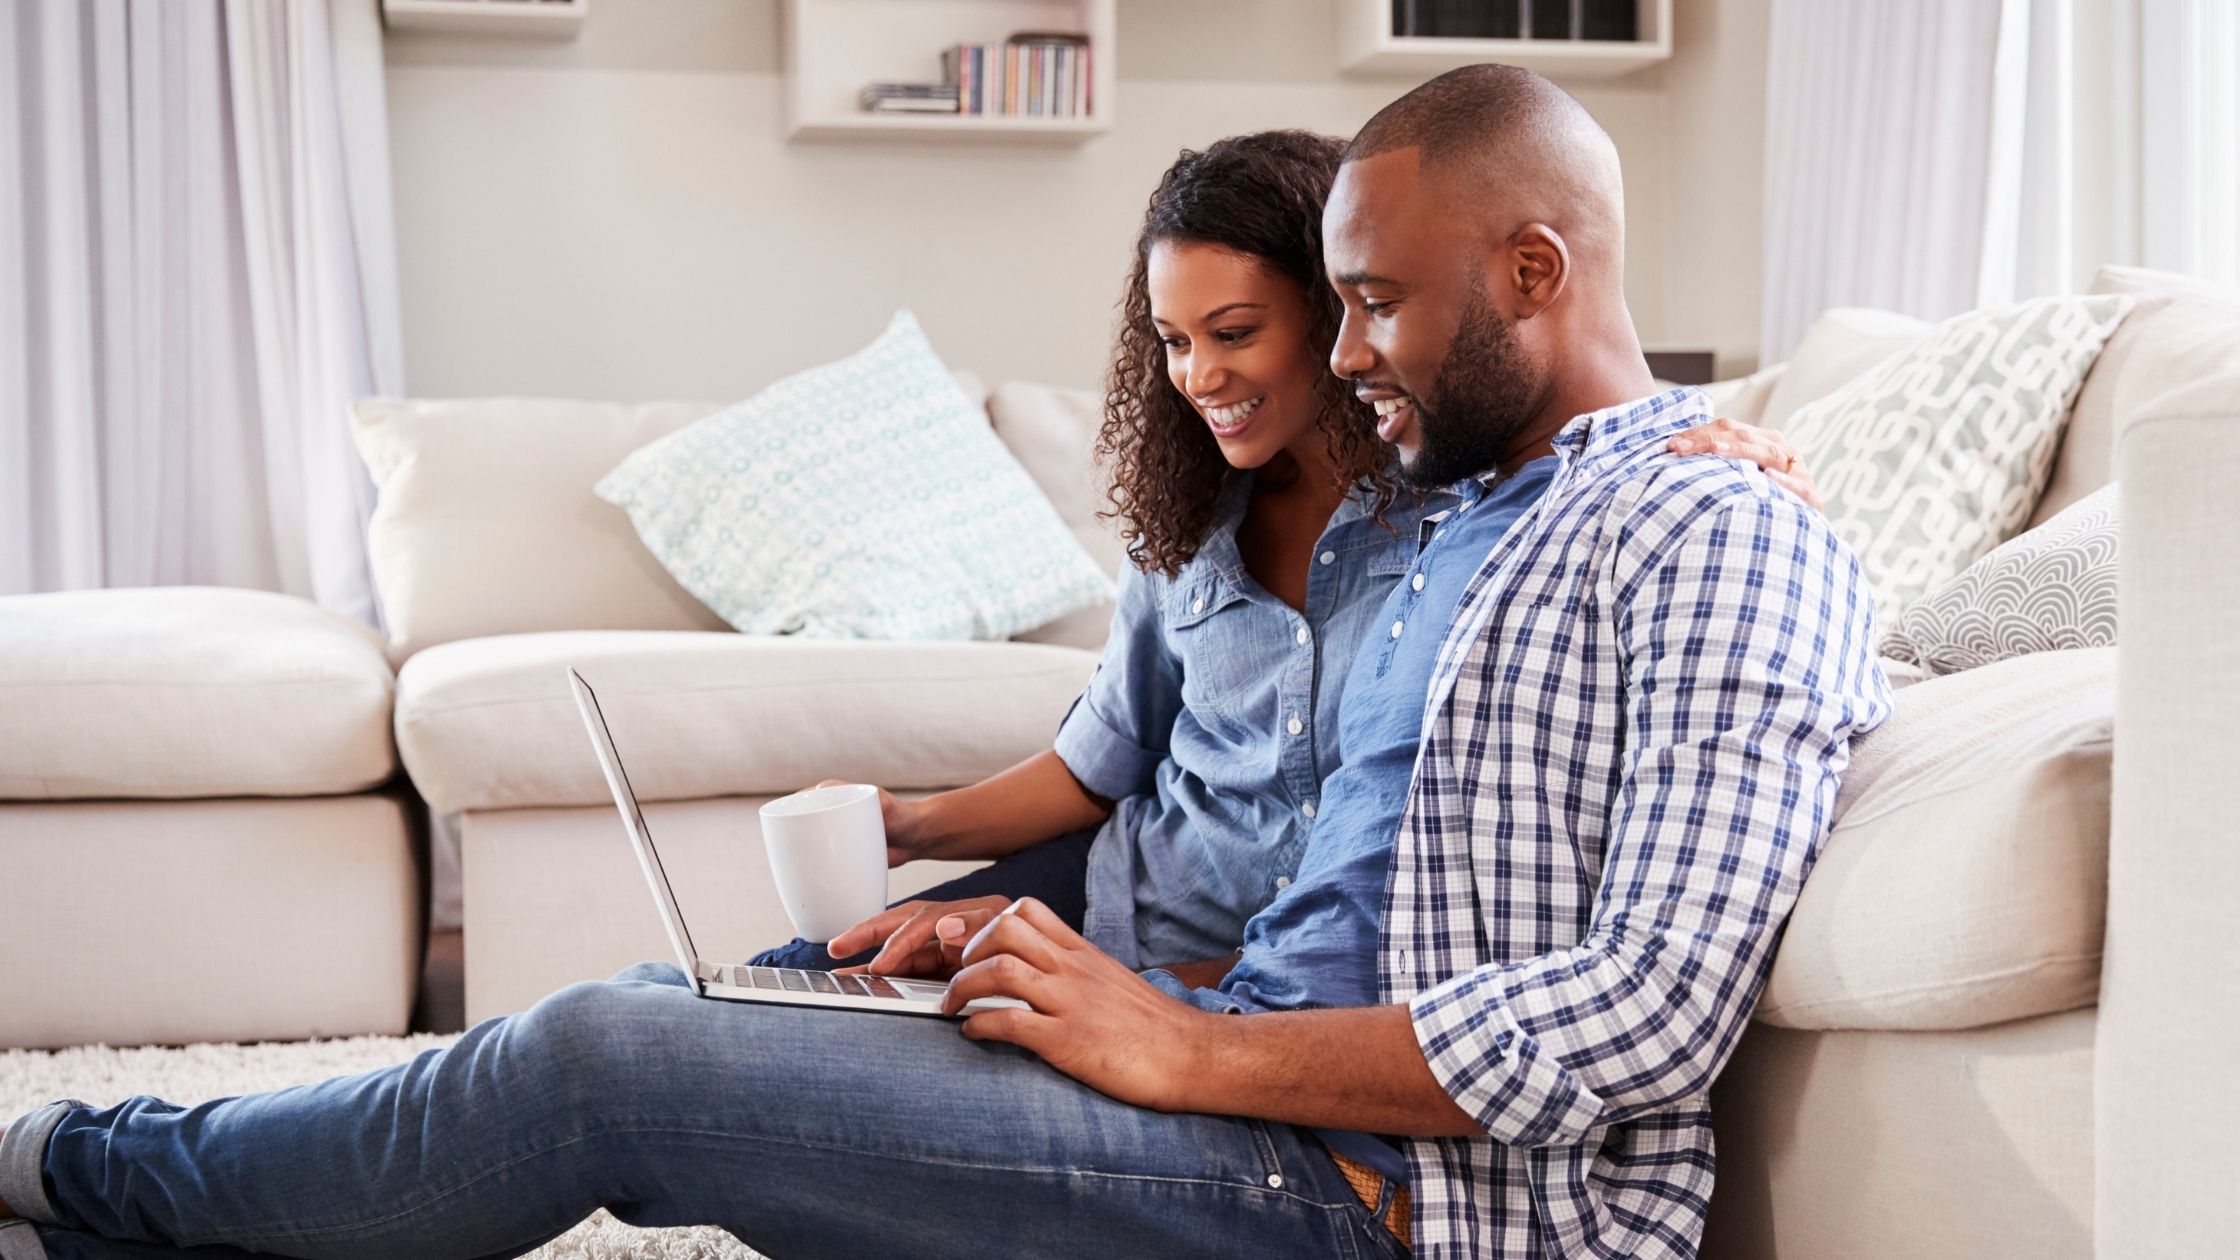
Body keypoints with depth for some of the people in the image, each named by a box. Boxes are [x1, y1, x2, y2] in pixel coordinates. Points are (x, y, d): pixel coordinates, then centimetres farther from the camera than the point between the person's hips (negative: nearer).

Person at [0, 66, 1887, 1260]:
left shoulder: (1716, 535, -12)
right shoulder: (1473, 510, 19)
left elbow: (1645, 1014, -22)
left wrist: (1192, 1050, -19)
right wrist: (998, 914, 4)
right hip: (1292, 1082, 9)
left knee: (614, 1062, -10)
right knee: (676, 1016, 7)